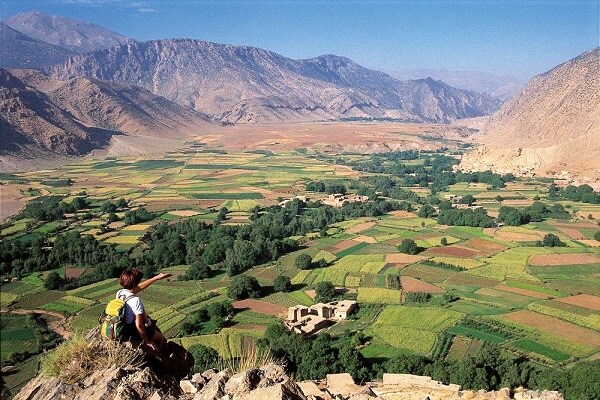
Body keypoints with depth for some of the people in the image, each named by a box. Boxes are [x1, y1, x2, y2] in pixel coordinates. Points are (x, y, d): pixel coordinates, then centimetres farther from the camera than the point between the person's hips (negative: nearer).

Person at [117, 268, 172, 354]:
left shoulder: (120, 293, -11)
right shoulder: (136, 300, -34)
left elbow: (139, 287, 4)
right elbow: (139, 326, -33)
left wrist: (157, 278, 10)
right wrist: (147, 341, -18)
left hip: (124, 329, 7)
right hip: (134, 333, -7)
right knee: (161, 338, 21)